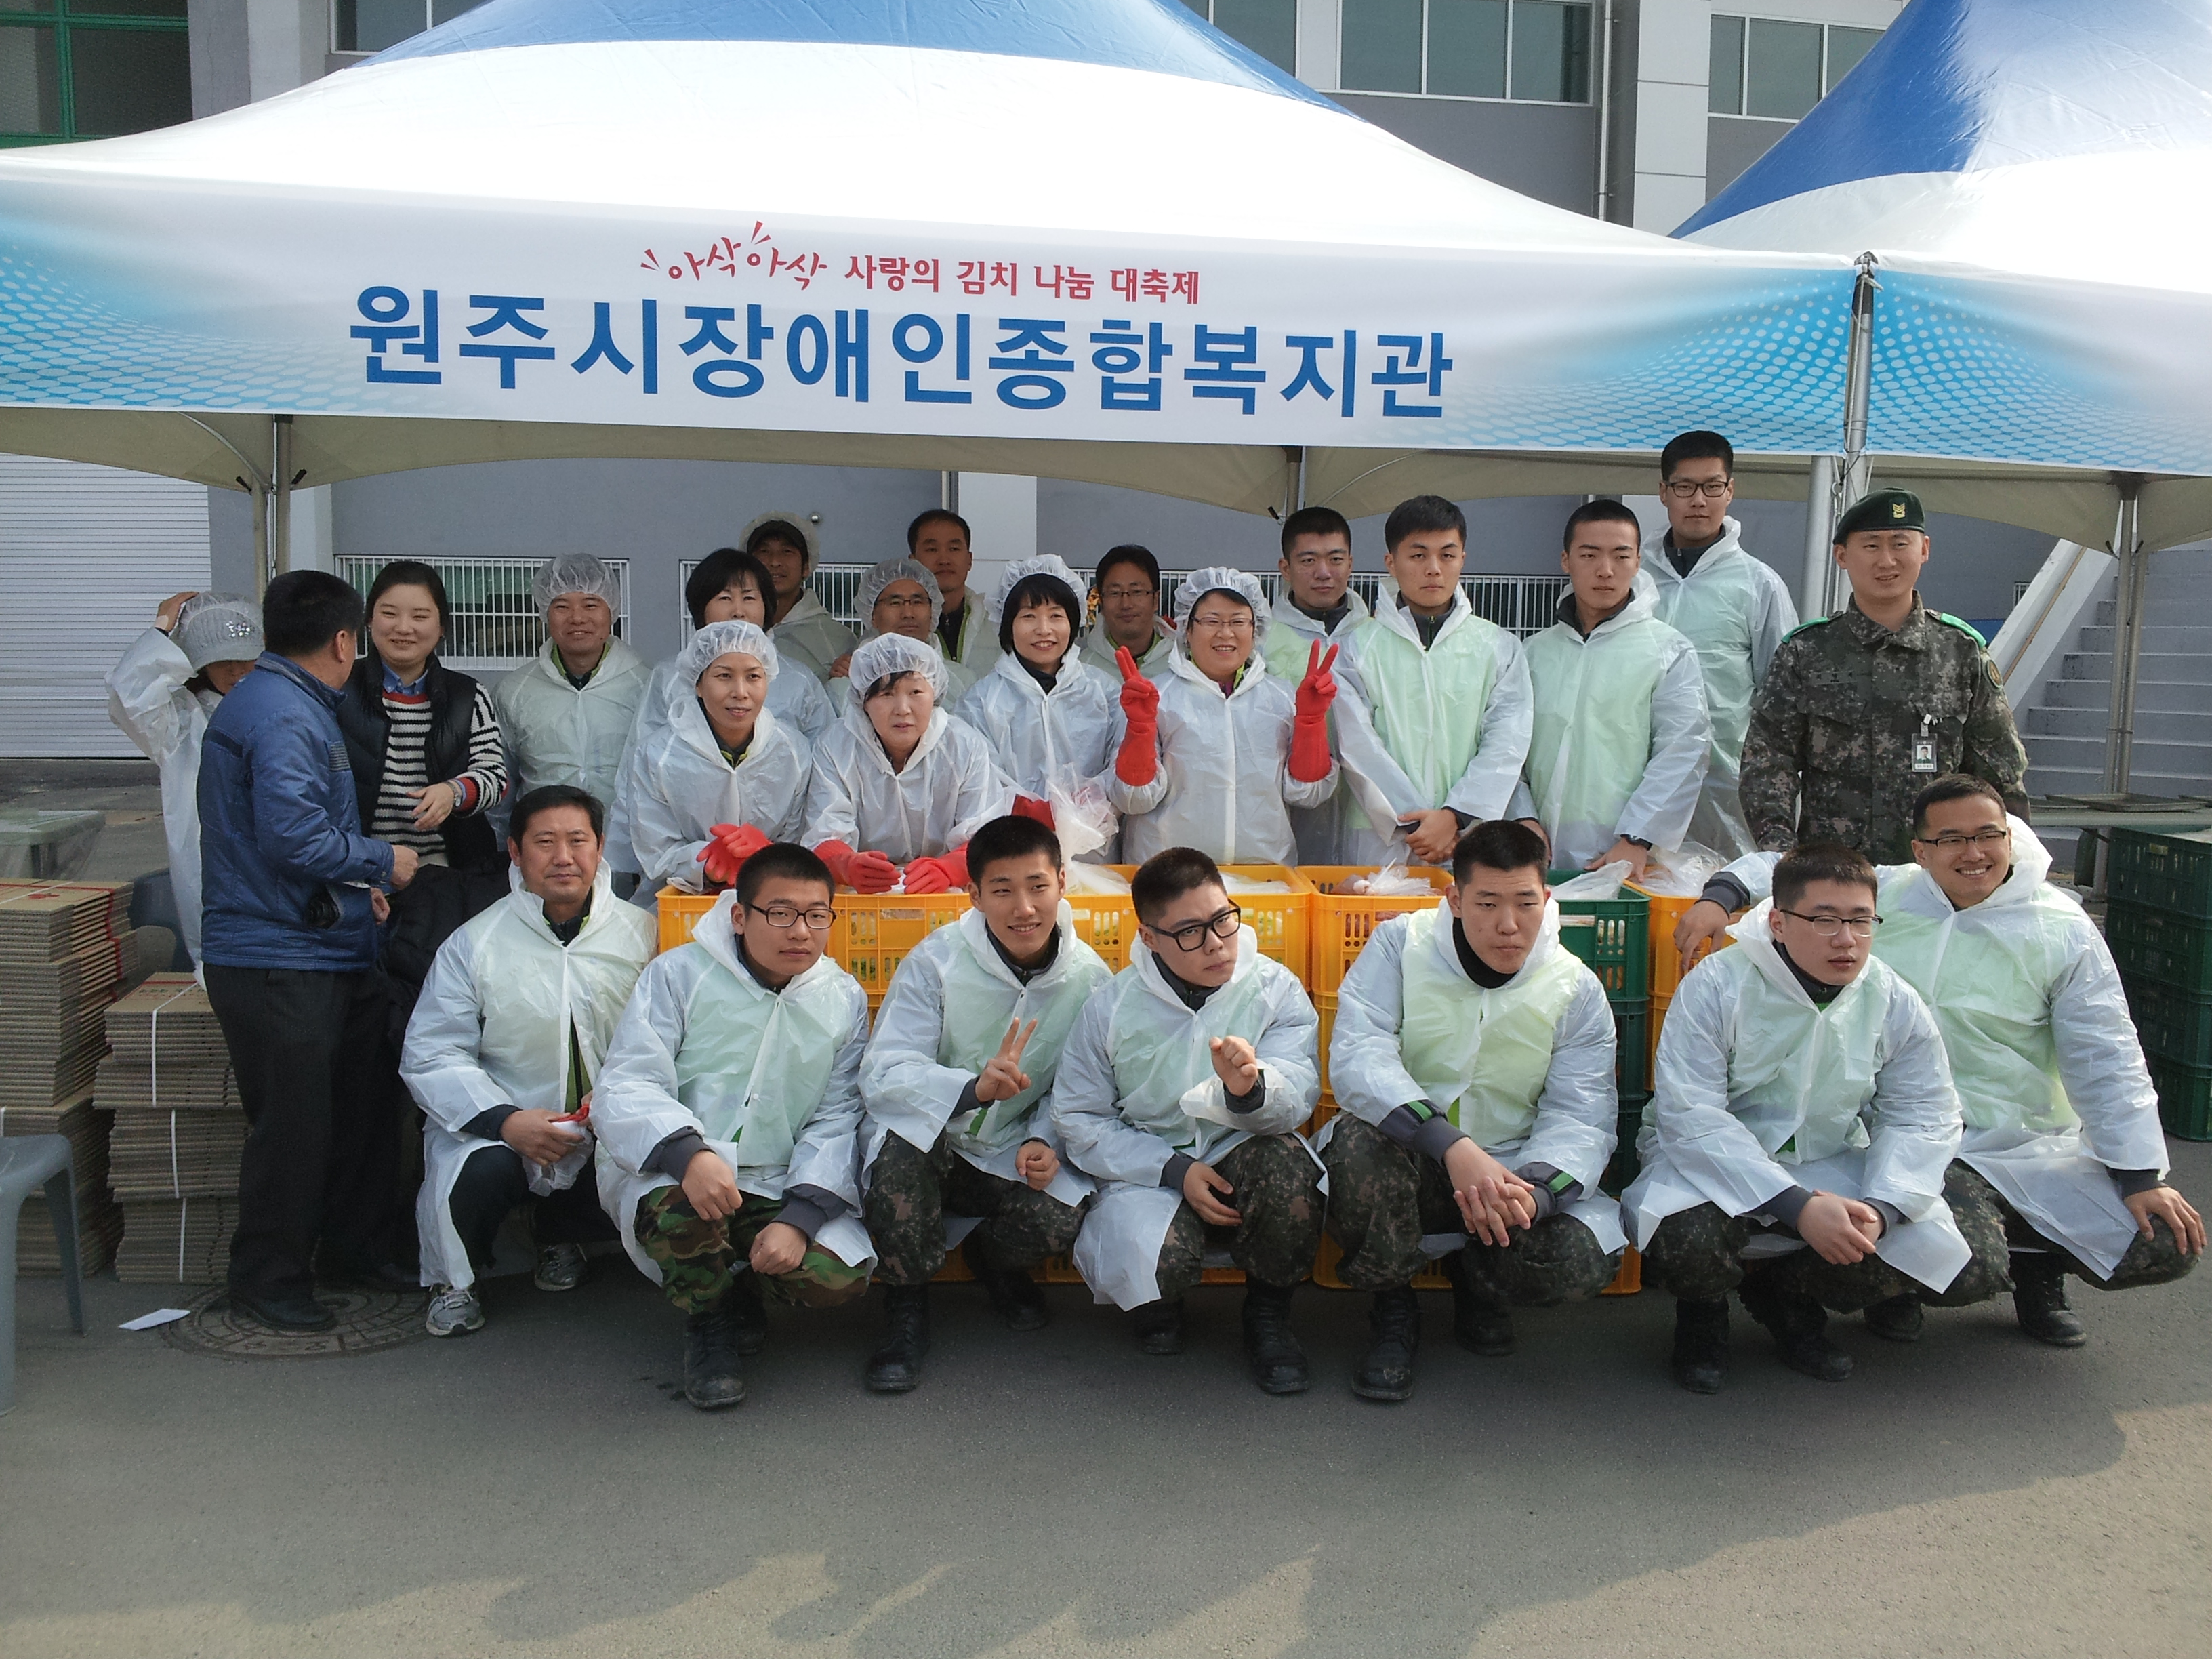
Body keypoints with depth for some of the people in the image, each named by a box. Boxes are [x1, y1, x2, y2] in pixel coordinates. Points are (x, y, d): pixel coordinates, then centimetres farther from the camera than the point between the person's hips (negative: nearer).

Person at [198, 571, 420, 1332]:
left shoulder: (296, 706, 17)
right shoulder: (282, 716, -17)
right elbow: (293, 838, -26)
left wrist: (357, 884, 18)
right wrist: (381, 862, -12)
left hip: (331, 950, 11)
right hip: (279, 961, -11)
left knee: (367, 1103, 16)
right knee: (293, 1122, -1)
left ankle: (356, 1248, 30)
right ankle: (268, 1278, 14)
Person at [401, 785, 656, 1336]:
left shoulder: (643, 934, 3)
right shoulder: (474, 943, 1)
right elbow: (431, 1056, -4)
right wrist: (504, 1120, -19)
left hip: (612, 1139, 2)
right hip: (499, 1131, -1)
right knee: (479, 1173, -33)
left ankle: (558, 1234, 13)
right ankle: (452, 1283, 5)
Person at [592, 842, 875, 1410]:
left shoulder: (844, 1000, 6)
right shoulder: (678, 974, -4)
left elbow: (836, 1120, 1)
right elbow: (624, 1089, -13)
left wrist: (798, 1217, -15)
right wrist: (689, 1153, -35)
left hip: (777, 1187, 3)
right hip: (669, 1173, -2)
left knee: (840, 1278, -22)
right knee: (682, 1208, -37)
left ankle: (736, 1282, 14)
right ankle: (708, 1319, -2)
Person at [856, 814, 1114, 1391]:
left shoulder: (1090, 980, -6)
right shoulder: (935, 964, -16)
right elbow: (881, 1076, -23)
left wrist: (1044, 1140, -19)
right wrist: (975, 1086, -40)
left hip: (1010, 1155, 2)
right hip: (927, 1144, -2)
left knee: (1061, 1218, -26)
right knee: (899, 1145, -36)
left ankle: (993, 1261, 15)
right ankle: (906, 1311, -10)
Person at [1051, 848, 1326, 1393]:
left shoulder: (1274, 988, -4)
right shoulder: (1110, 1007, -3)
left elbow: (1298, 1098, -15)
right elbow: (1079, 1120, -2)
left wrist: (1251, 1088, -40)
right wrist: (1175, 1170, -15)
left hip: (1243, 1163, 1)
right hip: (1150, 1173, -1)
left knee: (1285, 1161, -35)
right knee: (1158, 1260, -33)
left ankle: (1268, 1317, -6)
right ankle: (1156, 1306, 9)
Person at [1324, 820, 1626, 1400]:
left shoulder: (1576, 989, -2)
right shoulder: (1401, 946, -8)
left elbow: (1580, 1119, -8)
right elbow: (1357, 1056, -23)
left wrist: (1529, 1191, -32)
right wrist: (1454, 1147, -38)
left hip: (1516, 1171, 2)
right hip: (1409, 1163, -1)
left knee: (1585, 1259, -27)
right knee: (1360, 1142, -35)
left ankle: (1475, 1279, 12)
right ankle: (1392, 1313, -5)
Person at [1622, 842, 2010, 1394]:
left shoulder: (1895, 1003, -5)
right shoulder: (1717, 986, -19)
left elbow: (1924, 1116, -1)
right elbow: (1690, 1117, -24)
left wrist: (1880, 1208, -21)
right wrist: (1796, 1206, -33)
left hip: (1832, 1171, 5)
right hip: (1715, 1166, -4)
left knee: (1975, 1263, -13)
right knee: (1685, 1240, -38)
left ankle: (1782, 1291, 11)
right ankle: (1703, 1311, 4)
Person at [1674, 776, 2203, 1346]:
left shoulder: (2063, 932, 0)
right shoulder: (1883, 894, 2)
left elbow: (2105, 1061, 0)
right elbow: (1784, 870, 11)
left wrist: (2141, 1176, -6)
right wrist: (1721, 895, -11)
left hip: (2029, 1144, 2)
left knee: (2167, 1245, -11)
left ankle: (2036, 1266, 21)